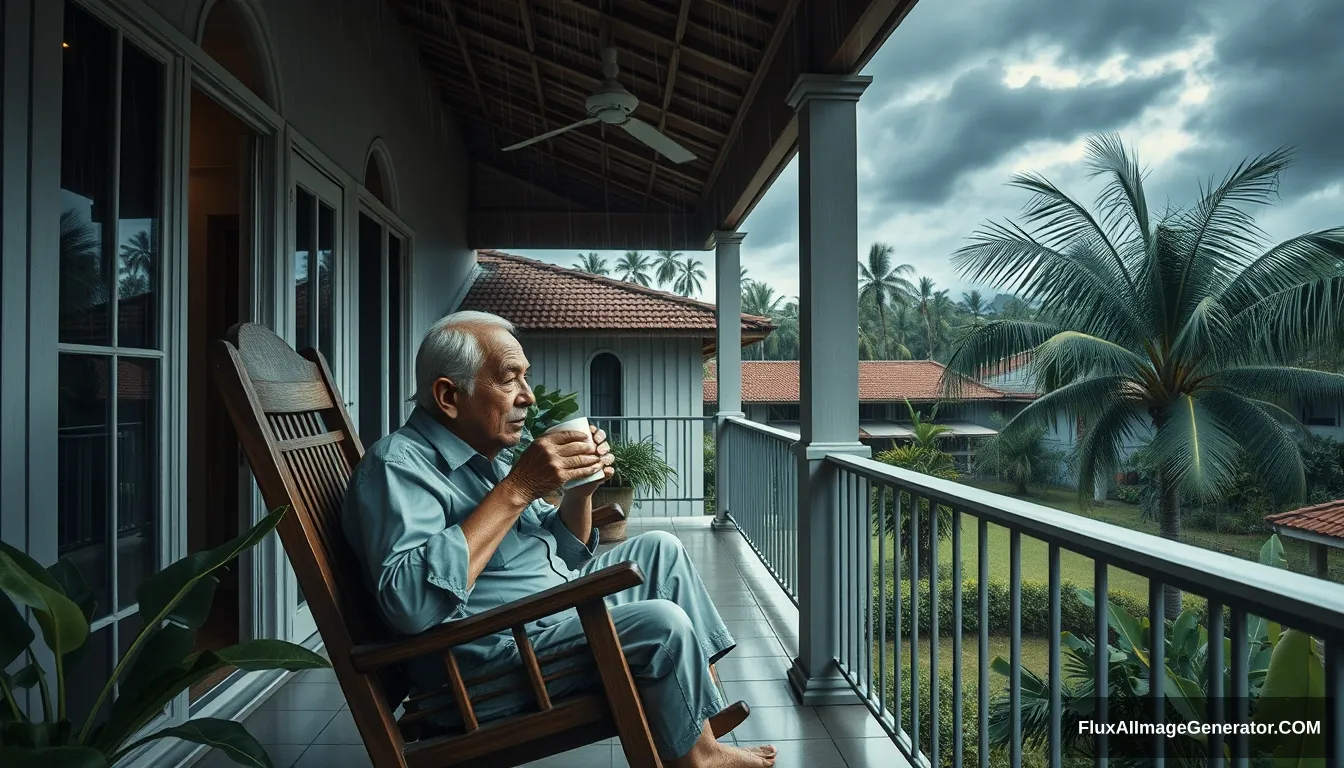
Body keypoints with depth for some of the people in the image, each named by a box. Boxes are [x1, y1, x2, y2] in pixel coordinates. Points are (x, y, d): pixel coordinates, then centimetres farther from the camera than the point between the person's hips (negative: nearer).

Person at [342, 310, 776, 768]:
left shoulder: (488, 455, 11)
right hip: (484, 657, -10)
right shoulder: (397, 465, -18)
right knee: (661, 623, -20)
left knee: (660, 551, 10)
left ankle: (706, 708, 16)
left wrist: (582, 485, -4)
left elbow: (564, 553, 17)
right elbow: (409, 603, -35)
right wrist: (517, 488, -31)